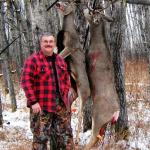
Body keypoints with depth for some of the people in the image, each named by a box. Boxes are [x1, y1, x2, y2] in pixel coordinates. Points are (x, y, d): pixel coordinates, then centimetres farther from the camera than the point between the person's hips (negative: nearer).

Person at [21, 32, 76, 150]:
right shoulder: (33, 60, -7)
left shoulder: (60, 60, 13)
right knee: (40, 137, -3)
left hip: (61, 105, 6)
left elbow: (66, 79, 22)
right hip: (41, 105, -6)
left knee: (65, 135, 12)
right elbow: (26, 81, -12)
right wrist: (33, 101, -18)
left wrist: (67, 94, 9)